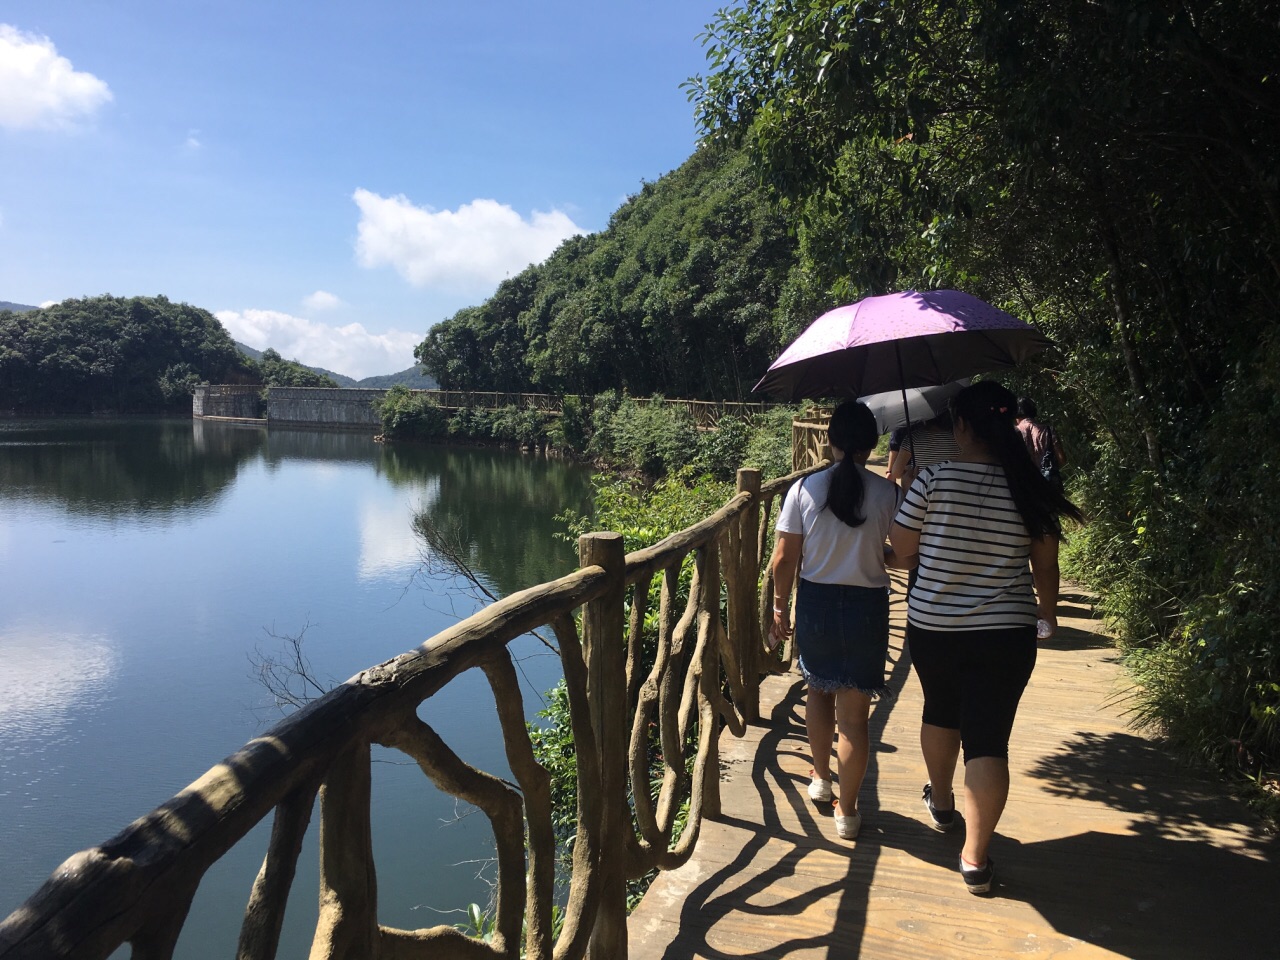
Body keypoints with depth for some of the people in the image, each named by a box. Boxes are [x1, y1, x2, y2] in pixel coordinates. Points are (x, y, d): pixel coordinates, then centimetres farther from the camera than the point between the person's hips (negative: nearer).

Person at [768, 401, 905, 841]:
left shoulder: (804, 489, -7)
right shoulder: (887, 493, -9)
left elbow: (784, 560, -4)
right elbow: (900, 555, -5)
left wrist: (780, 607, 9)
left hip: (815, 603, 2)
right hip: (867, 607, -1)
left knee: (819, 691, 26)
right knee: (854, 713, 8)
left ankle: (820, 778, 40)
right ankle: (846, 811, 17)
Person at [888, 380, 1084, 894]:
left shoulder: (934, 480, -14)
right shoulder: (1030, 489, -6)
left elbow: (901, 547, -5)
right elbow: (1046, 566, 4)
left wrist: (898, 492, 13)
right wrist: (1048, 613, 22)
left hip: (932, 627, 1)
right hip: (1005, 634, 0)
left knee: (940, 712, 25)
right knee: (988, 739, 4)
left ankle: (941, 803, 46)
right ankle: (975, 858, 5)